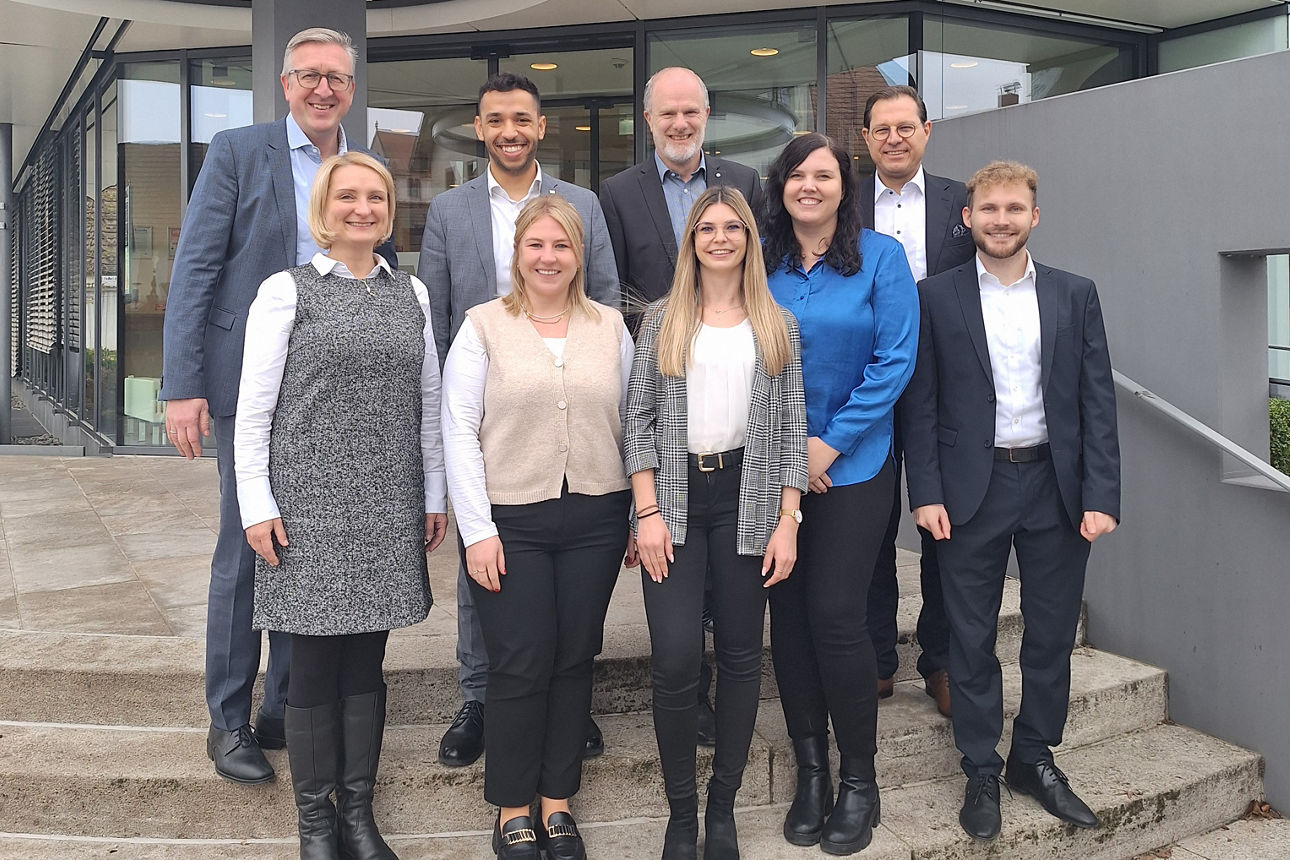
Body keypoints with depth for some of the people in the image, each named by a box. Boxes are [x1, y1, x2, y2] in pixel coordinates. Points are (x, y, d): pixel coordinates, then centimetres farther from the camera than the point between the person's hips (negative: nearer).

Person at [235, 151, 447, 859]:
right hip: (309, 502, -3)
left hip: (388, 507, 3)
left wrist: (434, 495, 11)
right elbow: (253, 407, -3)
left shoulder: (411, 293, 11)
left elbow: (429, 401, 13)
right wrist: (257, 505, -7)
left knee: (366, 662, 10)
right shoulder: (286, 291, -1)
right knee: (313, 666, 4)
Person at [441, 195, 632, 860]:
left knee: (575, 659, 9)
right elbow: (459, 431, -4)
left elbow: (633, 425, 10)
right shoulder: (483, 326, 0)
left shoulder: (610, 326, 9)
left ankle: (557, 802, 24)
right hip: (510, 521, -3)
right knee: (520, 666, 1)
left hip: (594, 520, 3)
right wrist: (477, 529, -9)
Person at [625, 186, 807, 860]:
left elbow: (790, 428, 5)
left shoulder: (778, 326, 8)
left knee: (740, 655, 7)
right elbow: (639, 419, 3)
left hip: (748, 500, 1)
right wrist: (648, 513, -6)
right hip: (675, 498, -1)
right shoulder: (662, 321, 6)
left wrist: (787, 522, -2)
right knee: (675, 659, -7)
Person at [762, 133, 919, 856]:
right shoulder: (759, 261, 5)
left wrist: (831, 444, -11)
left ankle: (859, 778, 11)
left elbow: (895, 361, -7)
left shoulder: (880, 257, -2)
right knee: (788, 614, 5)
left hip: (853, 465, -3)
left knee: (835, 613, -8)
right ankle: (811, 771, 20)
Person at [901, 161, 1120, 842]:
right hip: (972, 489, -2)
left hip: (1056, 486, 2)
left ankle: (1035, 757, 29)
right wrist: (926, 494, -8)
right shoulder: (937, 298, 1)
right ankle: (981, 770, 21)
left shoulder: (1075, 295, 6)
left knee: (1052, 633, 11)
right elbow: (920, 403, -1)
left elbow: (1097, 400, 2)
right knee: (972, 638, 6)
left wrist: (1100, 496, -5)